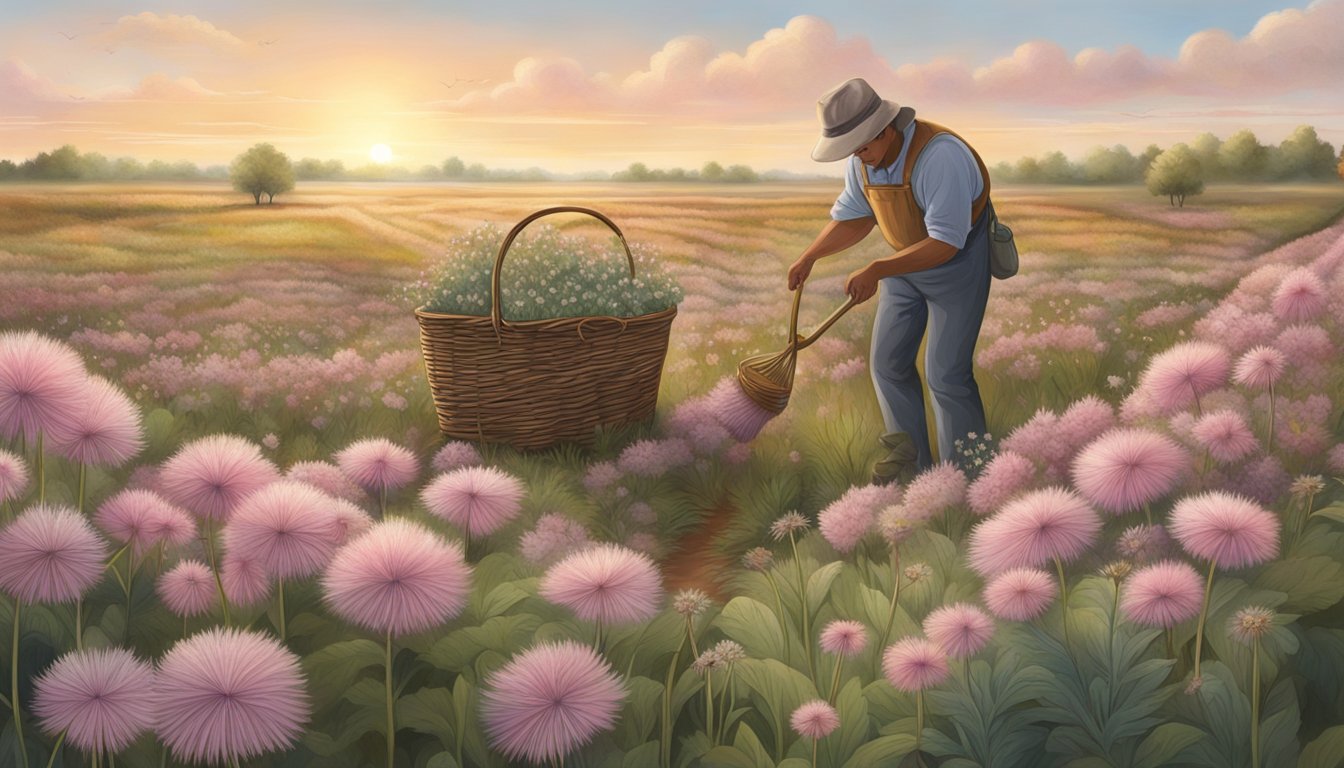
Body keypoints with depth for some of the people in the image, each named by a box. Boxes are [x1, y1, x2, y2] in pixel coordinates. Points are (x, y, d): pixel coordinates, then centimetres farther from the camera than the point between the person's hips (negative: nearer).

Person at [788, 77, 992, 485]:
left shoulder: (939, 156, -33)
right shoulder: (863, 161, -9)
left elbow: (945, 243, -35)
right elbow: (853, 218, 7)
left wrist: (877, 270, -42)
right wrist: (808, 257, -8)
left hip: (956, 260, -7)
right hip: (905, 261, 7)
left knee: (946, 374, -7)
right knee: (888, 362, 8)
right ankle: (911, 460, 22)